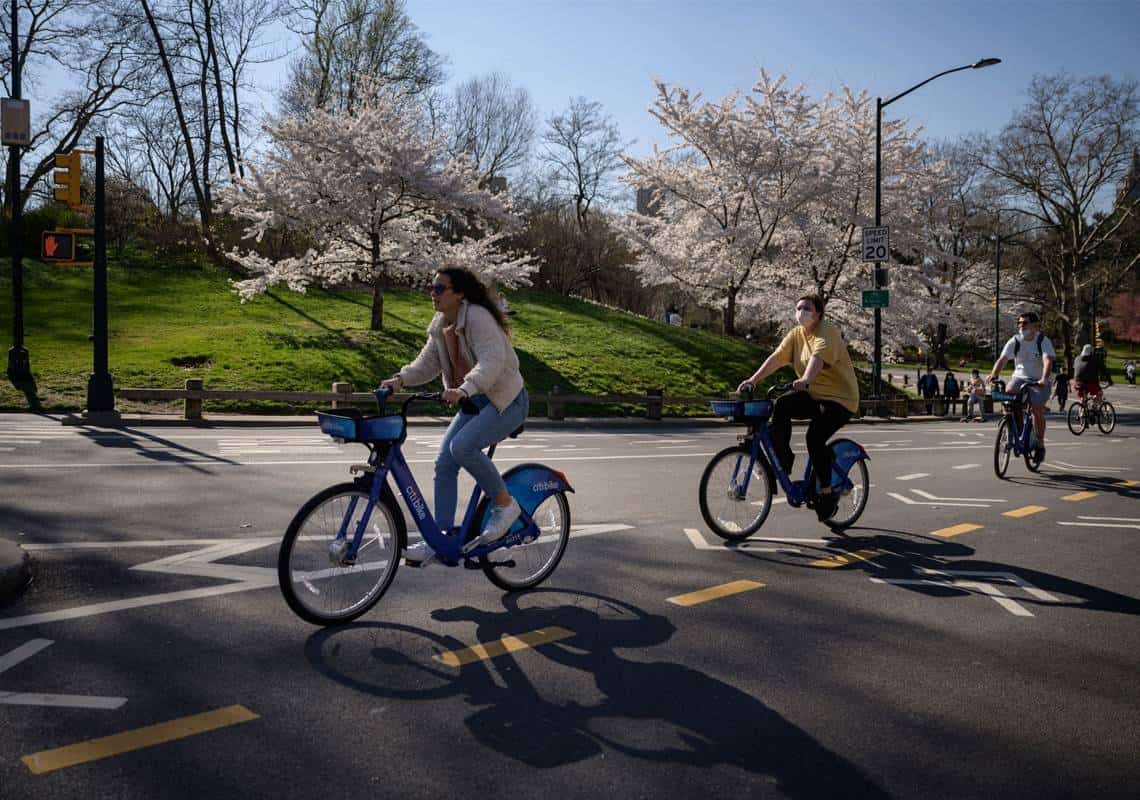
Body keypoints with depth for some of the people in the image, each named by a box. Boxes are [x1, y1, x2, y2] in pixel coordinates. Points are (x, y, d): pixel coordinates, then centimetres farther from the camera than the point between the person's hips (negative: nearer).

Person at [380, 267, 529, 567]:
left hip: (506, 400, -8)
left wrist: (464, 389, -48)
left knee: (463, 447, -29)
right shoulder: (439, 325, 6)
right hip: (475, 402, 9)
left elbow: (492, 361, -33)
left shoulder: (478, 317, -20)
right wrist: (400, 379, -15)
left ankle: (505, 504, -9)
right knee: (444, 463, -2)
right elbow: (428, 363, 4)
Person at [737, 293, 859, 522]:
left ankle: (827, 493, -9)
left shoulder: (827, 332, -15)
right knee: (781, 405, -21)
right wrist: (753, 380, -16)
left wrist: (805, 380, -53)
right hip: (812, 395, 7)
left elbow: (817, 357, -35)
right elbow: (776, 358, -3)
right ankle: (783, 460, -7)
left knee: (815, 437, -25)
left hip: (839, 398, -7)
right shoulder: (796, 334, 7)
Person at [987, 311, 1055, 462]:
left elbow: (1048, 360, -26)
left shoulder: (1043, 341, -11)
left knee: (1037, 409, -18)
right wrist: (993, 375, -32)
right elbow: (1002, 359, -14)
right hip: (1019, 377, 3)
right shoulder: (1014, 341, -3)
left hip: (1038, 381, -3)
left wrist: (1044, 378, -44)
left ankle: (1040, 445, 0)